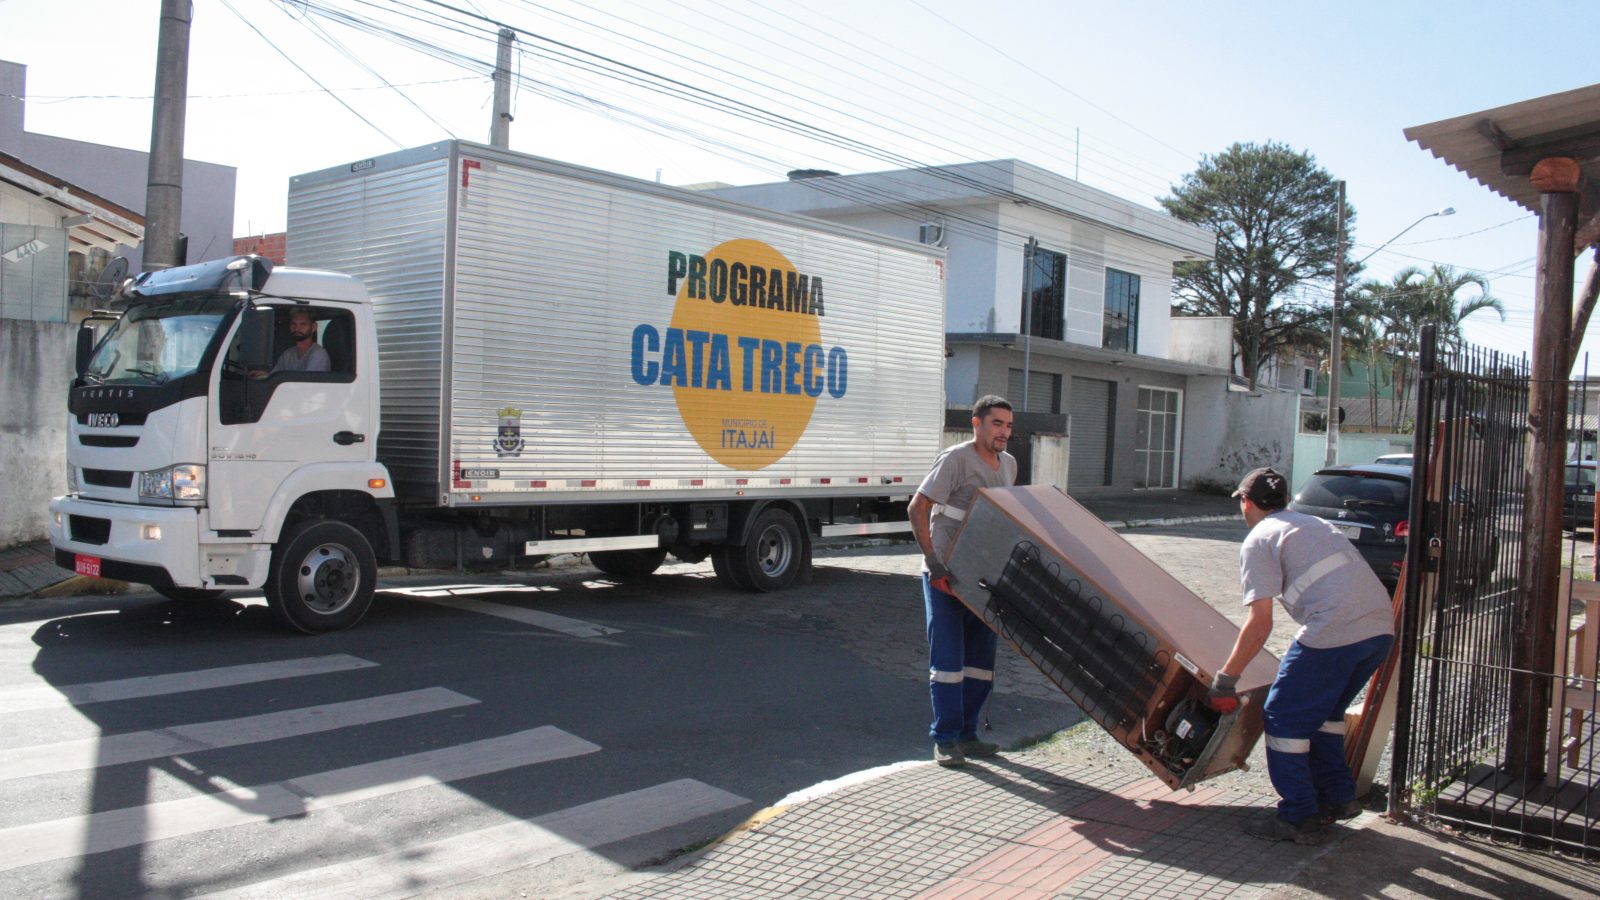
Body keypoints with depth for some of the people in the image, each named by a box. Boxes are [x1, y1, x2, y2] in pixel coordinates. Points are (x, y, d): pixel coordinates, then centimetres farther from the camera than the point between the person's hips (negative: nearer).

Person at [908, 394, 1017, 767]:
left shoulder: (1008, 464, 11)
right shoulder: (956, 459, -13)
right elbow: (917, 508, -17)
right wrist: (933, 563, -22)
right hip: (945, 576, -7)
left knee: (981, 660, 10)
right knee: (947, 659, -4)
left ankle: (966, 736, 21)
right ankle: (945, 740, 5)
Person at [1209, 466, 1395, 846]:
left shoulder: (1259, 540, 4)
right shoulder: (1315, 524, 28)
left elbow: (1260, 623, -5)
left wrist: (1225, 679, 2)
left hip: (1334, 631, -8)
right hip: (1382, 626, 8)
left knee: (1284, 718, 7)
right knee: (1325, 711, 27)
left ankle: (1298, 819, 11)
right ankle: (1337, 798, 33)